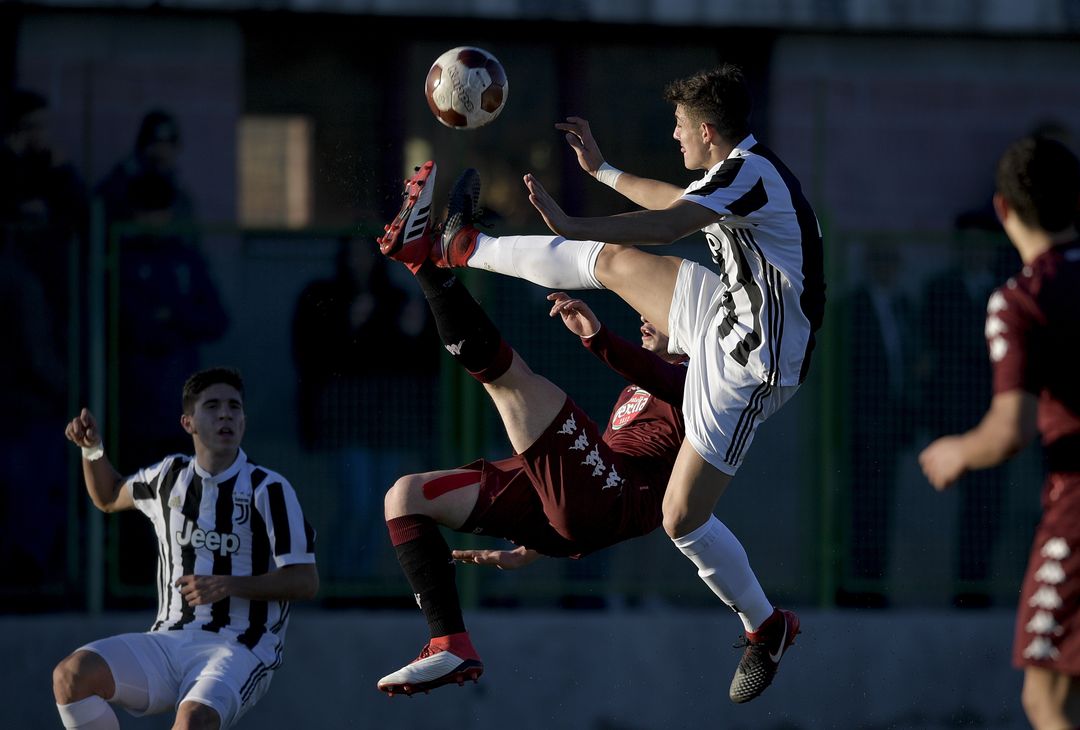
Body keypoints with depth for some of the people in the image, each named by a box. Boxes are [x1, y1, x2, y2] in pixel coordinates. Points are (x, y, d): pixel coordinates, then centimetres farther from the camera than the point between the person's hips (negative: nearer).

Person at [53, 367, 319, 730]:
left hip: (239, 649, -5)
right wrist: (92, 449, 13)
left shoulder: (269, 489, -4)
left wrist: (228, 585, -19)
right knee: (72, 674, -22)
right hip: (168, 643, 5)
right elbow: (108, 497, 33)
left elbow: (306, 580, -7)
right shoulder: (170, 476, 12)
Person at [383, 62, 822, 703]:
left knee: (684, 518, -6)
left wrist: (568, 226, -34)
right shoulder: (742, 170, 10)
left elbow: (666, 227, -33)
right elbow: (679, 205, 30)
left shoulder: (750, 172, -22)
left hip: (747, 363, -10)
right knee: (614, 261, 13)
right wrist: (602, 170, 37)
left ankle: (766, 626, 13)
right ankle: (465, 249, 29)